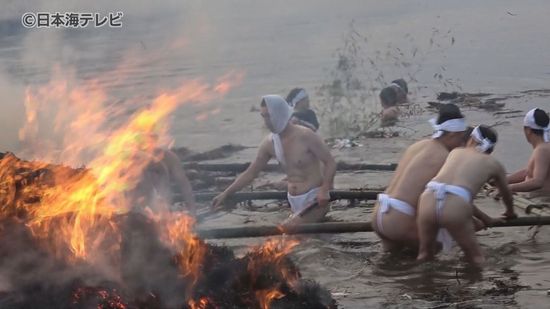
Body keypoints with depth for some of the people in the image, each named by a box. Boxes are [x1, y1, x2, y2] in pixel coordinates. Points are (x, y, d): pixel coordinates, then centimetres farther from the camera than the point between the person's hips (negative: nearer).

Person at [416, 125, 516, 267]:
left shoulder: (456, 152, 32)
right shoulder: (494, 164, 24)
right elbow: (506, 195, 43)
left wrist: (486, 219, 49)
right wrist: (510, 213, 66)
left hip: (428, 201, 3)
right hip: (455, 208, -3)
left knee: (424, 255, 21)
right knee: (476, 259, 16)